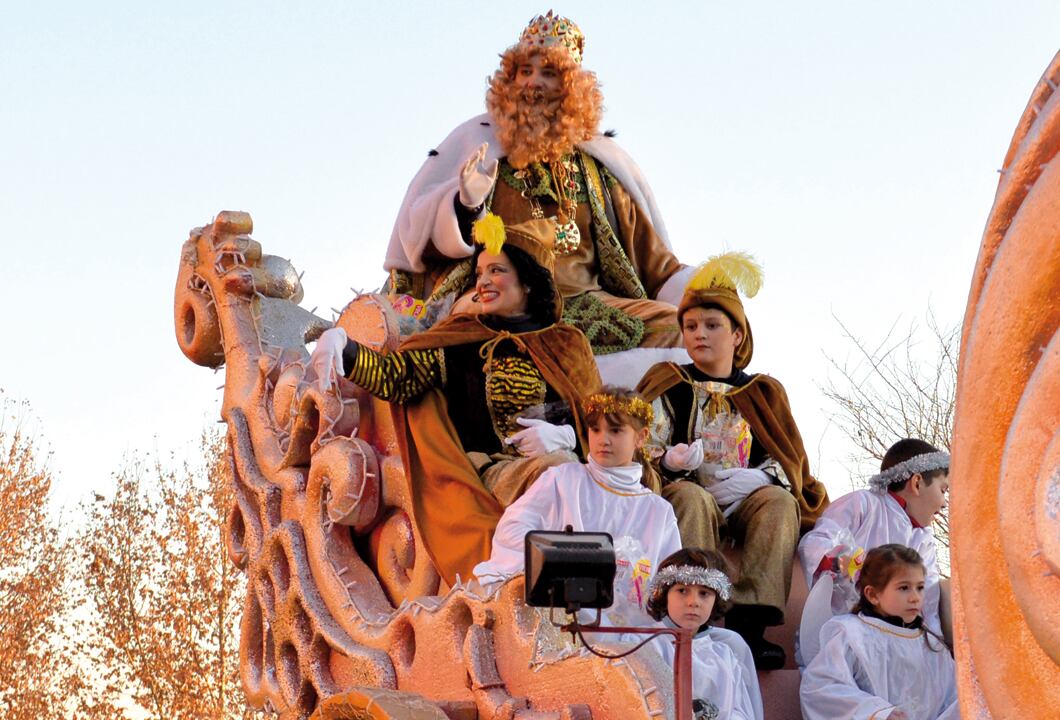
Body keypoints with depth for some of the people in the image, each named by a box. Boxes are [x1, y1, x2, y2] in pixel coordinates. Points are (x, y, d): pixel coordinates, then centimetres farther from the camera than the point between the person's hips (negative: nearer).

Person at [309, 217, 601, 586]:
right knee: (554, 470, -34)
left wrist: (563, 435, -11)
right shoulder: (463, 339, 11)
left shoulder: (566, 345, 14)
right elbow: (394, 376, -3)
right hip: (492, 471, -1)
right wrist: (341, 346, -20)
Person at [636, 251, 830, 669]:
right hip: (686, 496, -2)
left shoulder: (762, 394, 21)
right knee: (692, 496, -36)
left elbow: (788, 461, 11)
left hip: (746, 503, 2)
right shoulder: (669, 387, 15)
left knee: (780, 502, -30)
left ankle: (748, 622, -42)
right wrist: (669, 460, -20)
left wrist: (759, 476, -12)